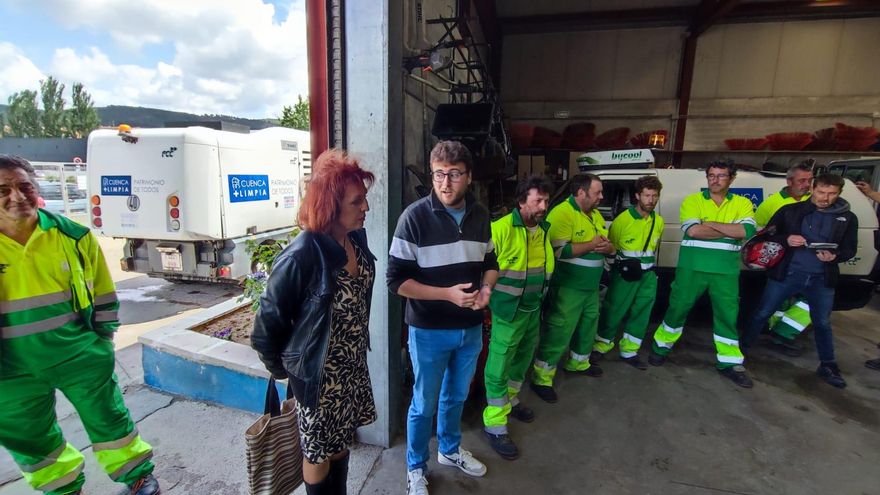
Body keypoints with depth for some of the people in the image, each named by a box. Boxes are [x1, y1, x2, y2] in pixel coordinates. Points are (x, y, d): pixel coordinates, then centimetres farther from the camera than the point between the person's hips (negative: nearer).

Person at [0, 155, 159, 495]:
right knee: (31, 439, 20)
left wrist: (103, 338, 5)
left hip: (79, 355, -1)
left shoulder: (73, 235, -7)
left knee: (108, 418, 11)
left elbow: (102, 292, 3)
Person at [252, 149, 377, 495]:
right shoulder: (301, 256, -26)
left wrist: (358, 348, 12)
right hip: (318, 373, -6)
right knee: (318, 452, 18)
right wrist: (283, 369, -2)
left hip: (354, 366, 6)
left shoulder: (356, 239, -6)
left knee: (342, 441, 25)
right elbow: (268, 321, -16)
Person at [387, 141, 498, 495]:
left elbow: (490, 262, 12)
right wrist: (448, 294, -25)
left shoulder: (480, 216, 0)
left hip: (471, 329, 5)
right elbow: (396, 280, -17)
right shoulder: (415, 217, -18)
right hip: (429, 332, -5)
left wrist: (487, 287, -10)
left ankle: (450, 450, 51)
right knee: (424, 404, 13)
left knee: (456, 396, 25)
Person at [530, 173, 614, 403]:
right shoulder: (562, 213, -19)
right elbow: (558, 251, -29)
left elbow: (608, 245, 15)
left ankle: (578, 363, 45)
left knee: (588, 326, 23)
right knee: (559, 332, -4)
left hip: (591, 286, 9)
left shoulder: (596, 214, 10)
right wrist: (591, 245, -22)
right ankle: (541, 379, 8)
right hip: (567, 287, -9)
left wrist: (608, 247, -10)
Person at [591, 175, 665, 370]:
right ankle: (600, 347, 16)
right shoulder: (623, 219, -12)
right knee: (613, 312, 0)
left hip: (648, 275, 6)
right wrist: (616, 271, -3)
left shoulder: (659, 222, 5)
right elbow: (610, 248, -5)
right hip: (624, 274, -5)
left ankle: (629, 352, 24)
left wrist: (650, 269, 18)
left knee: (640, 315, 11)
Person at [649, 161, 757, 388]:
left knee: (727, 315, 8)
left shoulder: (742, 203, 6)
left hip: (726, 271, 2)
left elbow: (747, 231, -12)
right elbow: (692, 230, -17)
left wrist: (710, 224, -14)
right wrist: (730, 231, -11)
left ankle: (730, 363, 22)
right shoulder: (692, 200, 0)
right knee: (678, 308, 7)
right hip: (692, 267, -2)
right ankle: (661, 347, 25)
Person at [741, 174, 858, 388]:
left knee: (822, 323, 11)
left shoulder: (848, 218, 7)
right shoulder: (790, 210, 0)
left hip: (822, 279, 2)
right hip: (786, 273, -2)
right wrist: (786, 240, -20)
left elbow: (850, 249, 9)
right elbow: (767, 236, 1)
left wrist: (835, 256, -13)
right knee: (762, 313, 2)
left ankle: (827, 366, 27)